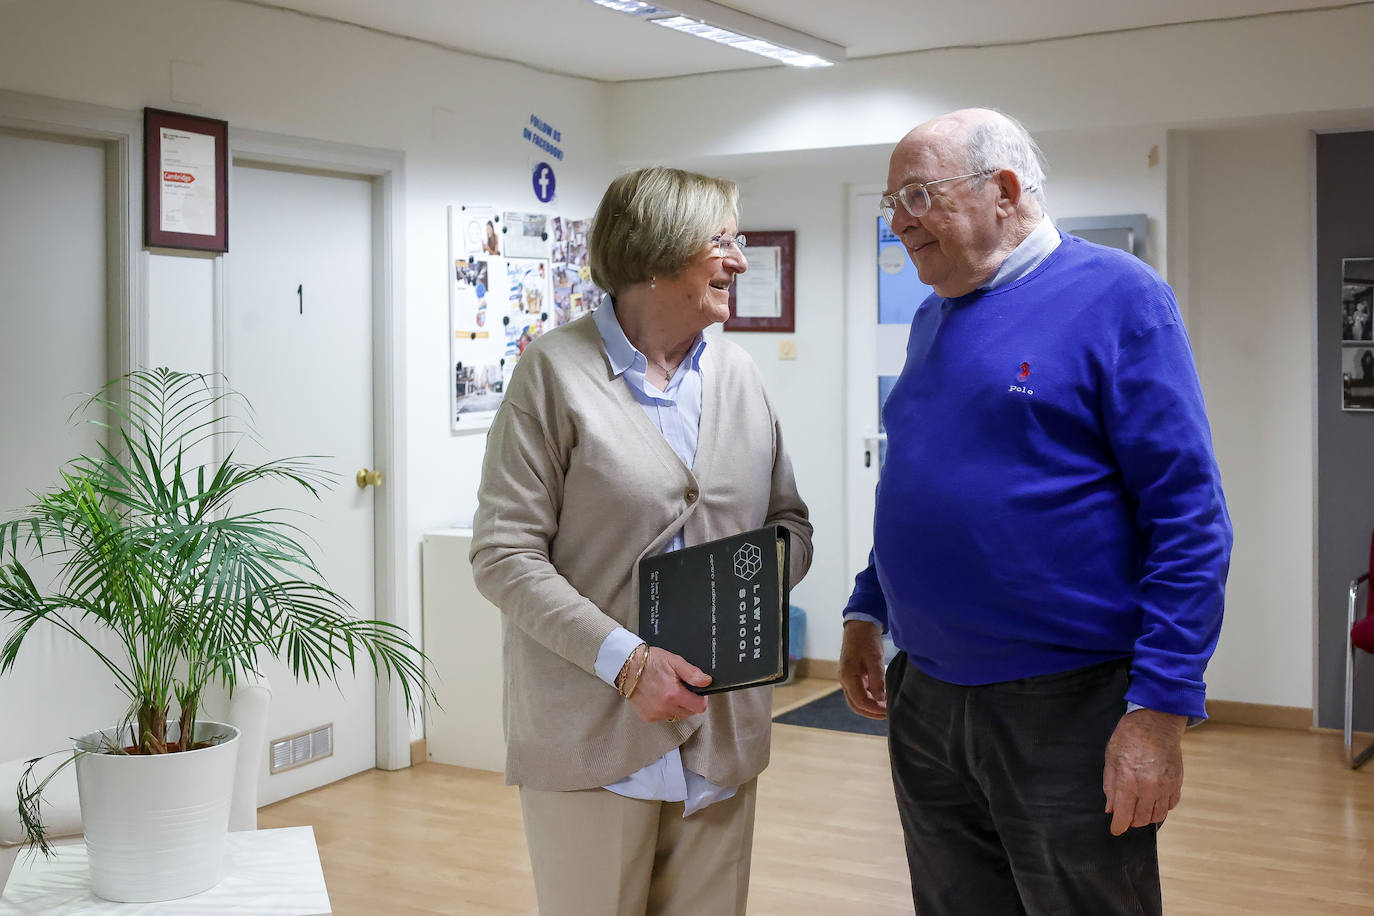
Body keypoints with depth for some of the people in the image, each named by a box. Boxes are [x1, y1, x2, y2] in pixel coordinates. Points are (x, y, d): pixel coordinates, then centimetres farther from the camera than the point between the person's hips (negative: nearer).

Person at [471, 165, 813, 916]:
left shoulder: (738, 374, 12)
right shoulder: (556, 369, -5)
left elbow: (790, 524, 17)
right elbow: (504, 555, -10)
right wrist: (624, 659, -19)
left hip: (722, 733, 5)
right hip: (595, 738, -5)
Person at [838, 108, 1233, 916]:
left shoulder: (1116, 296, -10)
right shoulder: (934, 318, 12)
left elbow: (1190, 519, -15)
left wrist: (1161, 708, -19)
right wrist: (866, 612, 16)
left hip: (1067, 705, -7)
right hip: (924, 699, 7)